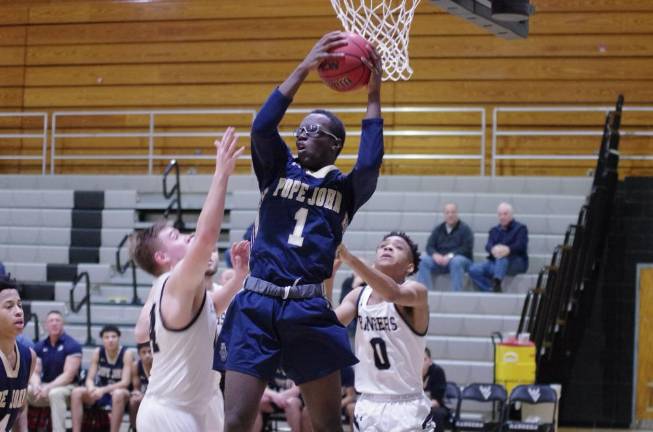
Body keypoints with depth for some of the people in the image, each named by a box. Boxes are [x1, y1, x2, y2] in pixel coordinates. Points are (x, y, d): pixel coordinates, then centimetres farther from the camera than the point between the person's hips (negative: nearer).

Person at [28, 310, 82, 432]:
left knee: (55, 394, -40)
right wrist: (36, 386, -21)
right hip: (44, 387, 5)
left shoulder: (72, 345, -8)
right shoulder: (39, 346, 7)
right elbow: (35, 372, 2)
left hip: (67, 388, -5)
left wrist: (48, 388, -27)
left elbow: (68, 376, -15)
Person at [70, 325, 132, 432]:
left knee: (118, 394, -39)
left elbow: (125, 382, -20)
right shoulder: (98, 352, -2)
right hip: (100, 392, 4)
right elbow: (89, 379, -3)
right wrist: (91, 389, -28)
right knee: (76, 393, -20)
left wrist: (103, 390, -33)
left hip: (119, 392, -4)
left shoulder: (126, 354, -13)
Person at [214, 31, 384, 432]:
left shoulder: (345, 188, 10)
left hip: (309, 311, 0)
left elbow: (370, 164, -13)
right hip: (256, 306, 1)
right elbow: (262, 127, -6)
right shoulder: (278, 170, 13)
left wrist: (373, 97, -8)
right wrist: (305, 68, -10)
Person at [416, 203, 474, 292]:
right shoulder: (438, 229, 16)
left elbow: (467, 248, -9)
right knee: (423, 260, -23)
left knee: (456, 261, -39)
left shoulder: (464, 228, 3)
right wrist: (435, 255, -16)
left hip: (461, 259, -4)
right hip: (439, 259, 4)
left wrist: (450, 256, -21)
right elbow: (429, 246, 8)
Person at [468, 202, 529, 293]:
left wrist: (508, 249, -34)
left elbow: (521, 245, -10)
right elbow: (488, 245, 1)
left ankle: (497, 281, -60)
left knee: (503, 256, -40)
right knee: (474, 270, -22)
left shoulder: (520, 228, 9)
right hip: (495, 261, 4)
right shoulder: (494, 230, 21)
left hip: (517, 263, -4)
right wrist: (493, 250, -28)